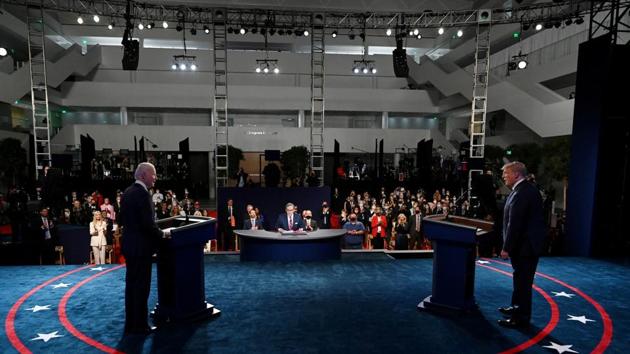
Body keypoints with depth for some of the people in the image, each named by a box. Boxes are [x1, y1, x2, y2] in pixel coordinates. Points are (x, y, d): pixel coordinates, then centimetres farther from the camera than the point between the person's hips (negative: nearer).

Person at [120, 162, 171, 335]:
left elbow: (123, 219, 16)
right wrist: (162, 233, -7)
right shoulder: (143, 194, -19)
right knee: (142, 287, 1)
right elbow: (148, 223, -22)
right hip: (141, 247, -9)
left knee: (131, 285, 15)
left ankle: (130, 324, 25)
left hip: (129, 244, 9)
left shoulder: (127, 192, 9)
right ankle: (140, 326, 11)